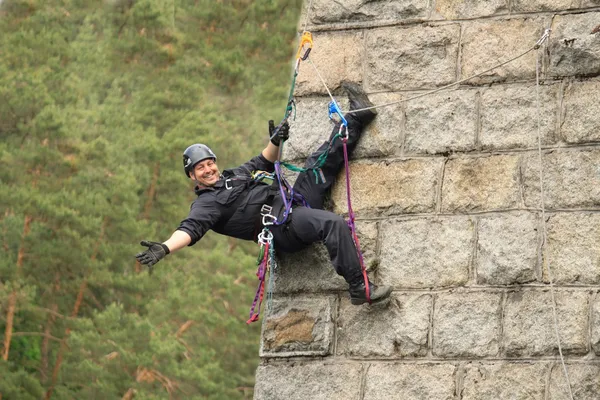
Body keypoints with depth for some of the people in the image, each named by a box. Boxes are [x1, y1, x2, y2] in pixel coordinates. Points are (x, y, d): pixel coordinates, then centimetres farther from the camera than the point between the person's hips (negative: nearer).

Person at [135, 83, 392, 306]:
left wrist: (275, 143, 15)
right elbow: (191, 228, -16)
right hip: (283, 225, -9)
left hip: (297, 201, 9)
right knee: (333, 224, -35)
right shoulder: (205, 204, 0)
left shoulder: (234, 175, 26)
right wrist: (165, 248, -35)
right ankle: (359, 288, -36)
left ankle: (358, 116, 35)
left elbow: (263, 163, 36)